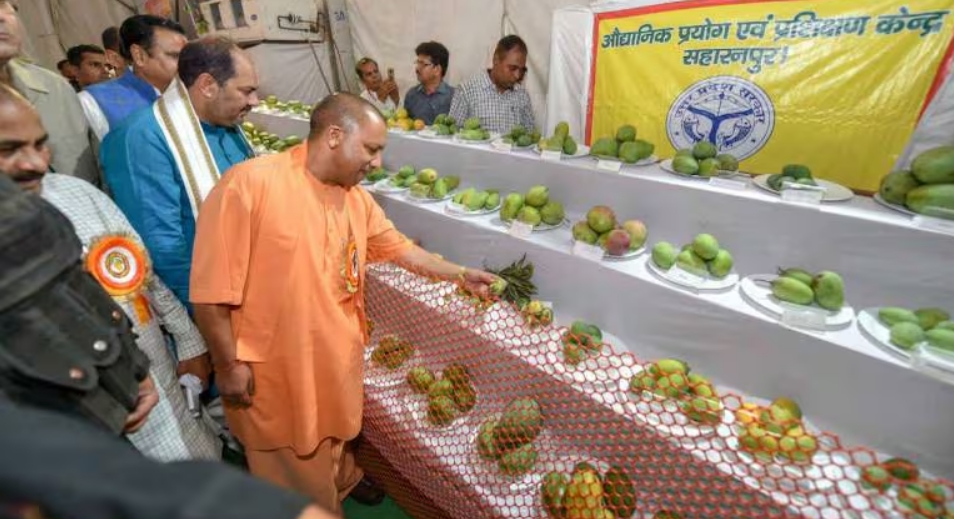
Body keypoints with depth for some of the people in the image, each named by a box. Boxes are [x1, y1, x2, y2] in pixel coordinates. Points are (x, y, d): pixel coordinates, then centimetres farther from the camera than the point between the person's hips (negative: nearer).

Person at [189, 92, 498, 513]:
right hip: (277, 366, -6)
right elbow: (210, 286, -19)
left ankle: (342, 482, 59)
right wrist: (228, 365, -14)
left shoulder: (357, 197, 0)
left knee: (336, 434, 31)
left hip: (339, 355, 7)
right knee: (293, 468, 17)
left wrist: (460, 274, 7)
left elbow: (400, 248, 9)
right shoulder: (251, 184, -23)